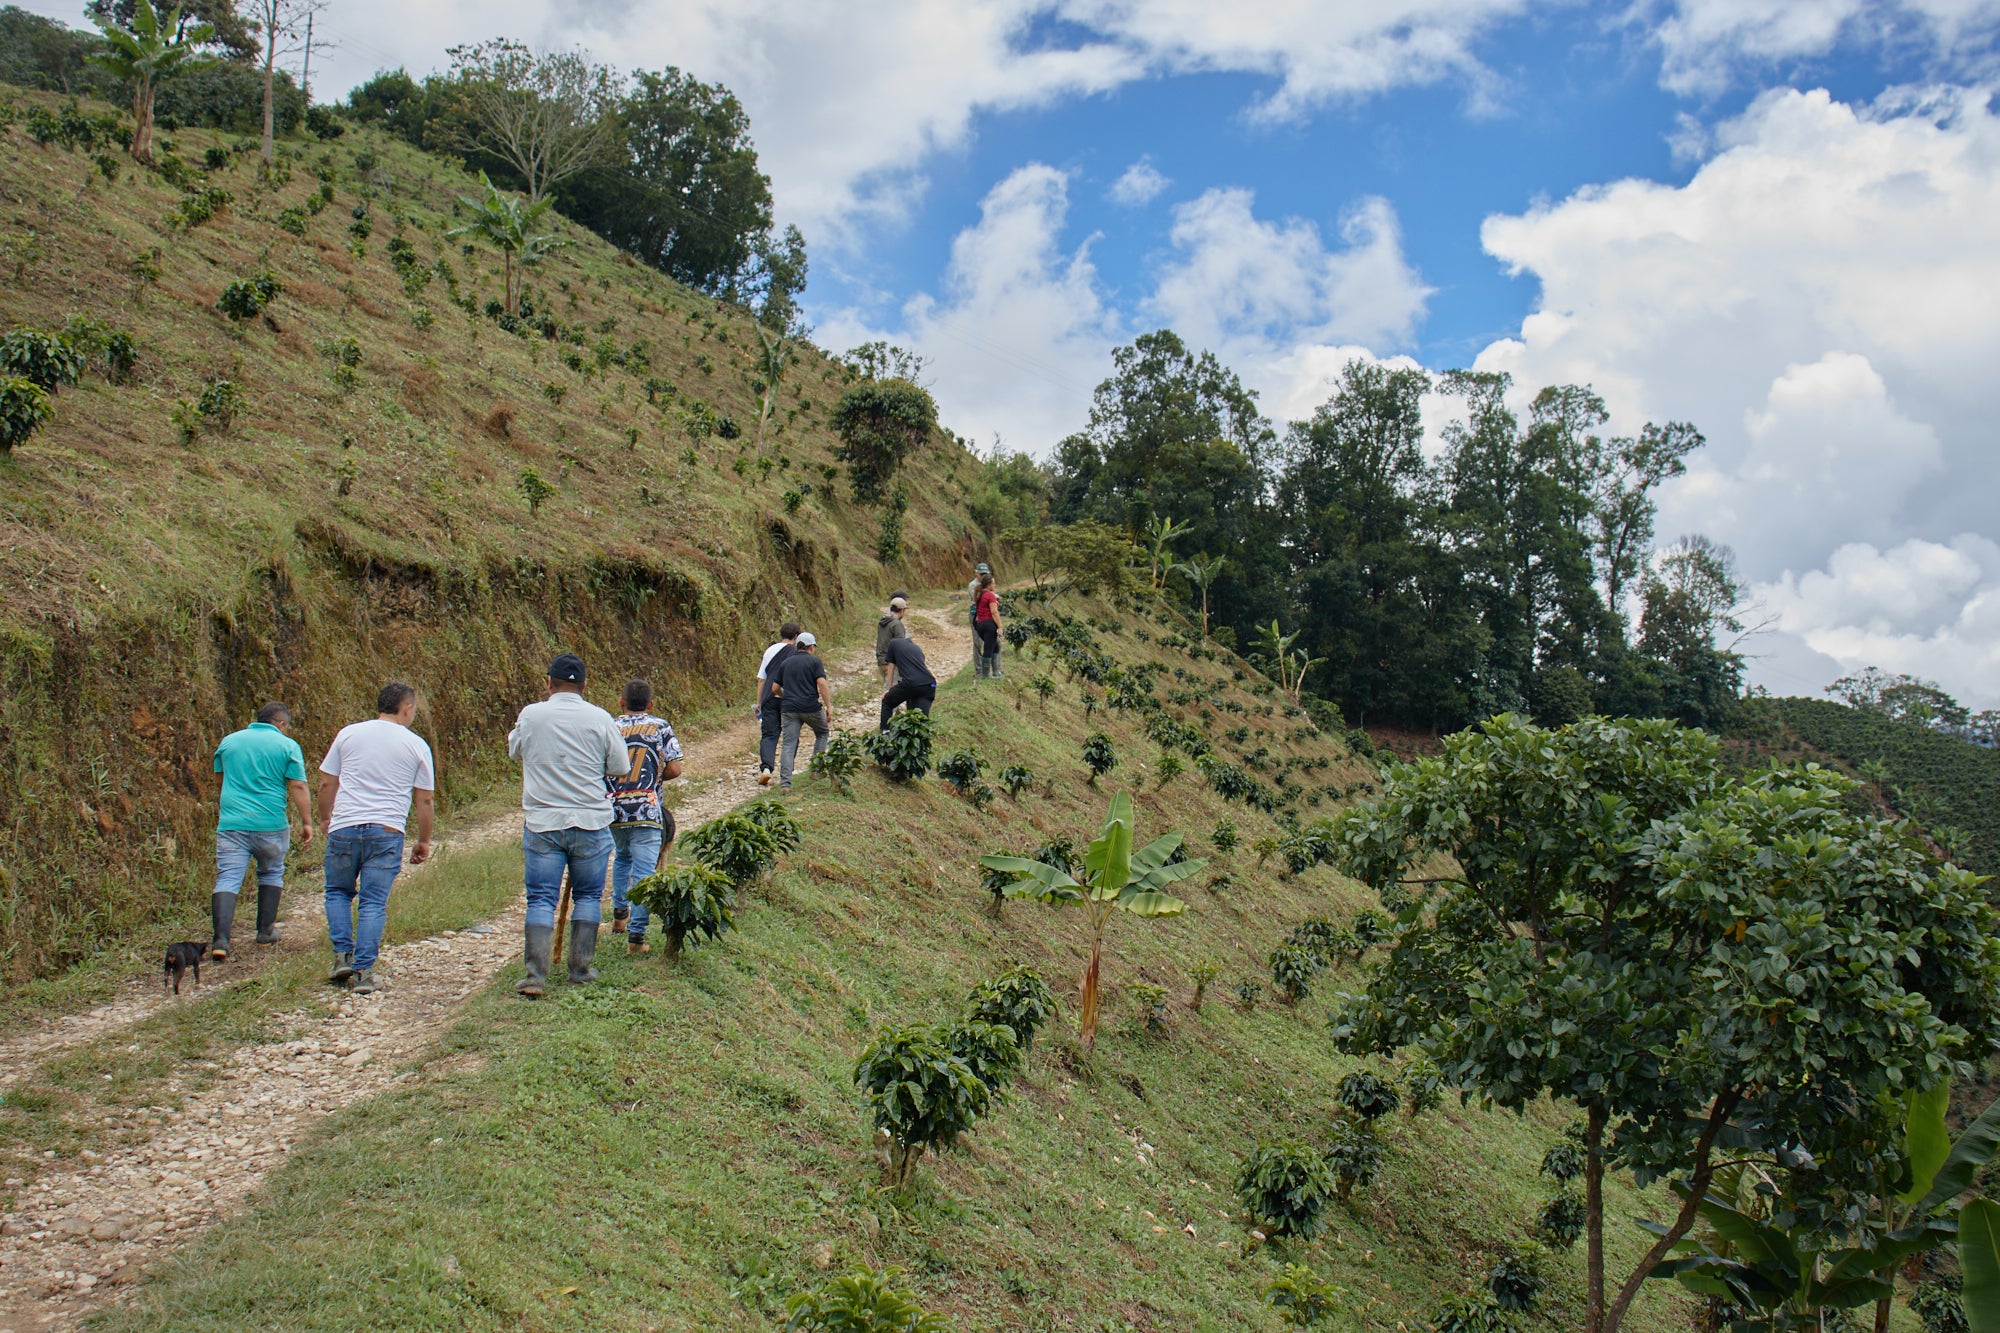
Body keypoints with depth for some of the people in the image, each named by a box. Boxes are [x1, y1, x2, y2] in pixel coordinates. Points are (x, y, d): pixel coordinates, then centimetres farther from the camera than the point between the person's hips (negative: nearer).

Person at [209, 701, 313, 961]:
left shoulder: (229, 741, 12)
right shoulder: (287, 746, 0)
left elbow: (220, 777, 23)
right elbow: (298, 787, -5)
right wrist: (306, 823, -1)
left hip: (231, 823, 2)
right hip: (271, 824, -1)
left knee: (227, 879, -3)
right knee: (271, 873, 19)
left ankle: (220, 938, -16)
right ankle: (265, 931, 22)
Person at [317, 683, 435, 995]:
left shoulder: (348, 734, 7)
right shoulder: (416, 745, 4)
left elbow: (326, 785, 8)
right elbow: (425, 800, 5)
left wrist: (327, 821, 23)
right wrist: (423, 842, 15)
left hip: (344, 827, 1)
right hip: (387, 832, -1)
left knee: (338, 892, 20)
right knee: (373, 903, 3)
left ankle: (343, 954, 8)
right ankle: (364, 970, -1)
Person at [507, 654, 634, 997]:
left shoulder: (530, 715, -3)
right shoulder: (600, 719, -6)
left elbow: (514, 750, 15)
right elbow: (620, 769, 0)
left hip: (541, 823, 0)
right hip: (590, 822, 0)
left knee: (540, 899, 3)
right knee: (588, 896, 13)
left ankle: (535, 974, -5)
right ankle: (581, 969, 14)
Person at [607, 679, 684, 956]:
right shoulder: (660, 727, 1)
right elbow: (674, 769, -1)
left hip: (612, 811, 3)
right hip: (647, 812, -3)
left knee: (622, 857, 29)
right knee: (643, 873, -1)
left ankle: (619, 915, 36)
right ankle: (636, 936, -7)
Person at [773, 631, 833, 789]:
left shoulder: (786, 663, 14)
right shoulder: (814, 661, 1)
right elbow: (822, 684, -12)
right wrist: (829, 707, -10)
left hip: (789, 709, 3)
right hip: (811, 707, -3)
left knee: (789, 745, 2)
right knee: (822, 733, 24)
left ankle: (785, 781, -10)